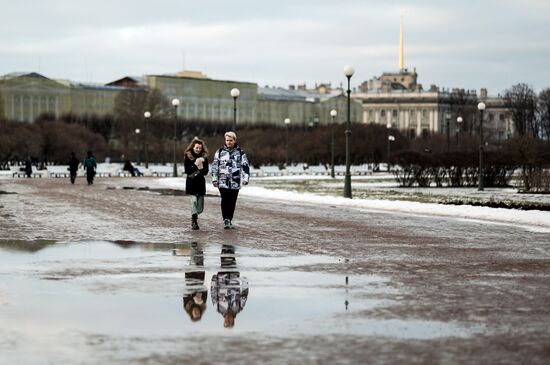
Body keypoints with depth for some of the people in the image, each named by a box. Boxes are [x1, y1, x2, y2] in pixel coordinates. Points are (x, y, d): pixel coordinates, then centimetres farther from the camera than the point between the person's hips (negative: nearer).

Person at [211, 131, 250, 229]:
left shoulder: (240, 152, 6)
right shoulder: (220, 152, 7)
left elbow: (245, 166, 6)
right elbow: (215, 166, 10)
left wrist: (246, 178, -4)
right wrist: (214, 179, 5)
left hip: (235, 182, 1)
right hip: (223, 181, -1)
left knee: (232, 202, 4)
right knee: (225, 200, -12)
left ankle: (229, 220, 15)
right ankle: (226, 221, -14)